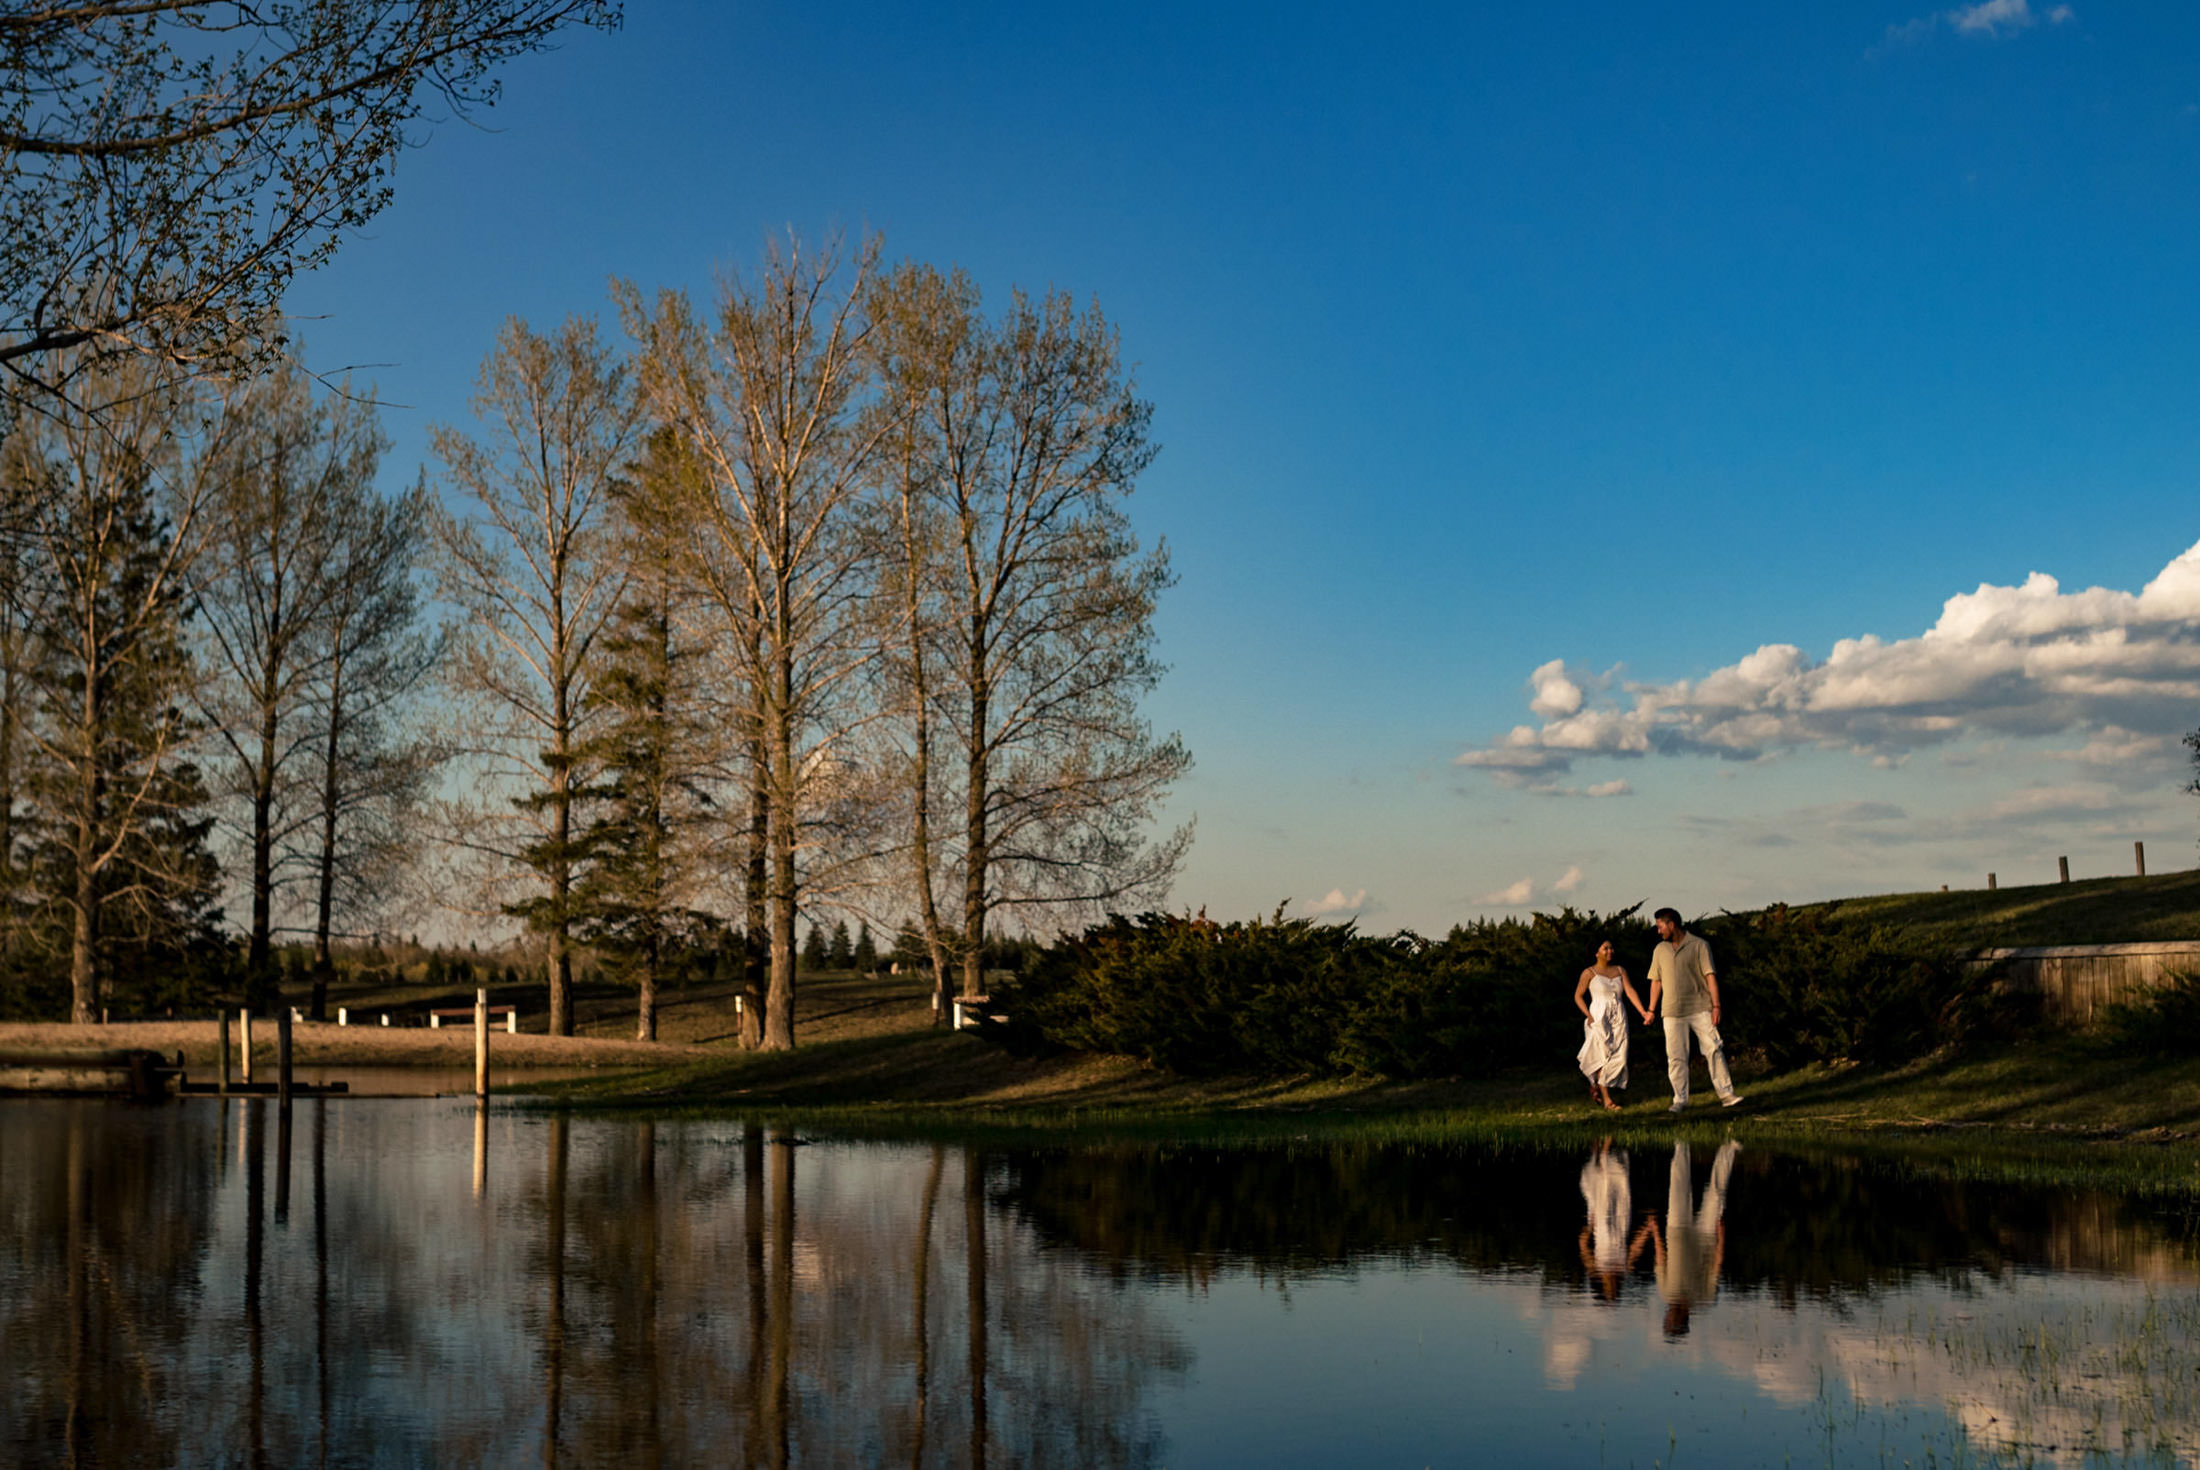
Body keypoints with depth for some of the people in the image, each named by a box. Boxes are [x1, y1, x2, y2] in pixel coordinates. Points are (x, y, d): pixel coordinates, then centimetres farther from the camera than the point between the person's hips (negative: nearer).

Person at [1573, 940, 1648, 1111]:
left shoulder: (1620, 971, 11)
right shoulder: (1589, 973, 0)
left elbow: (1630, 992, 0)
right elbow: (1578, 996, 3)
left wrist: (1643, 1012, -13)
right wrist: (1588, 1016, -10)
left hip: (1618, 1019, 4)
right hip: (1598, 1018, -4)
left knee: (1618, 1057, 1)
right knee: (1603, 1057, -8)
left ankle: (1595, 1085, 22)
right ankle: (1606, 1099, -7)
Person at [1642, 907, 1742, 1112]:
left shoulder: (1699, 946, -1)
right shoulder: (1660, 950, 11)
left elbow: (1710, 976, -4)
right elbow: (1656, 981, 16)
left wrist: (1716, 1005, -11)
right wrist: (1651, 1010, 14)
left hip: (1700, 1009, -3)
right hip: (1672, 1012, 3)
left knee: (1714, 1049, -7)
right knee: (1675, 1057, 1)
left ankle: (1726, 1093, -2)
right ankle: (1680, 1099, 7)